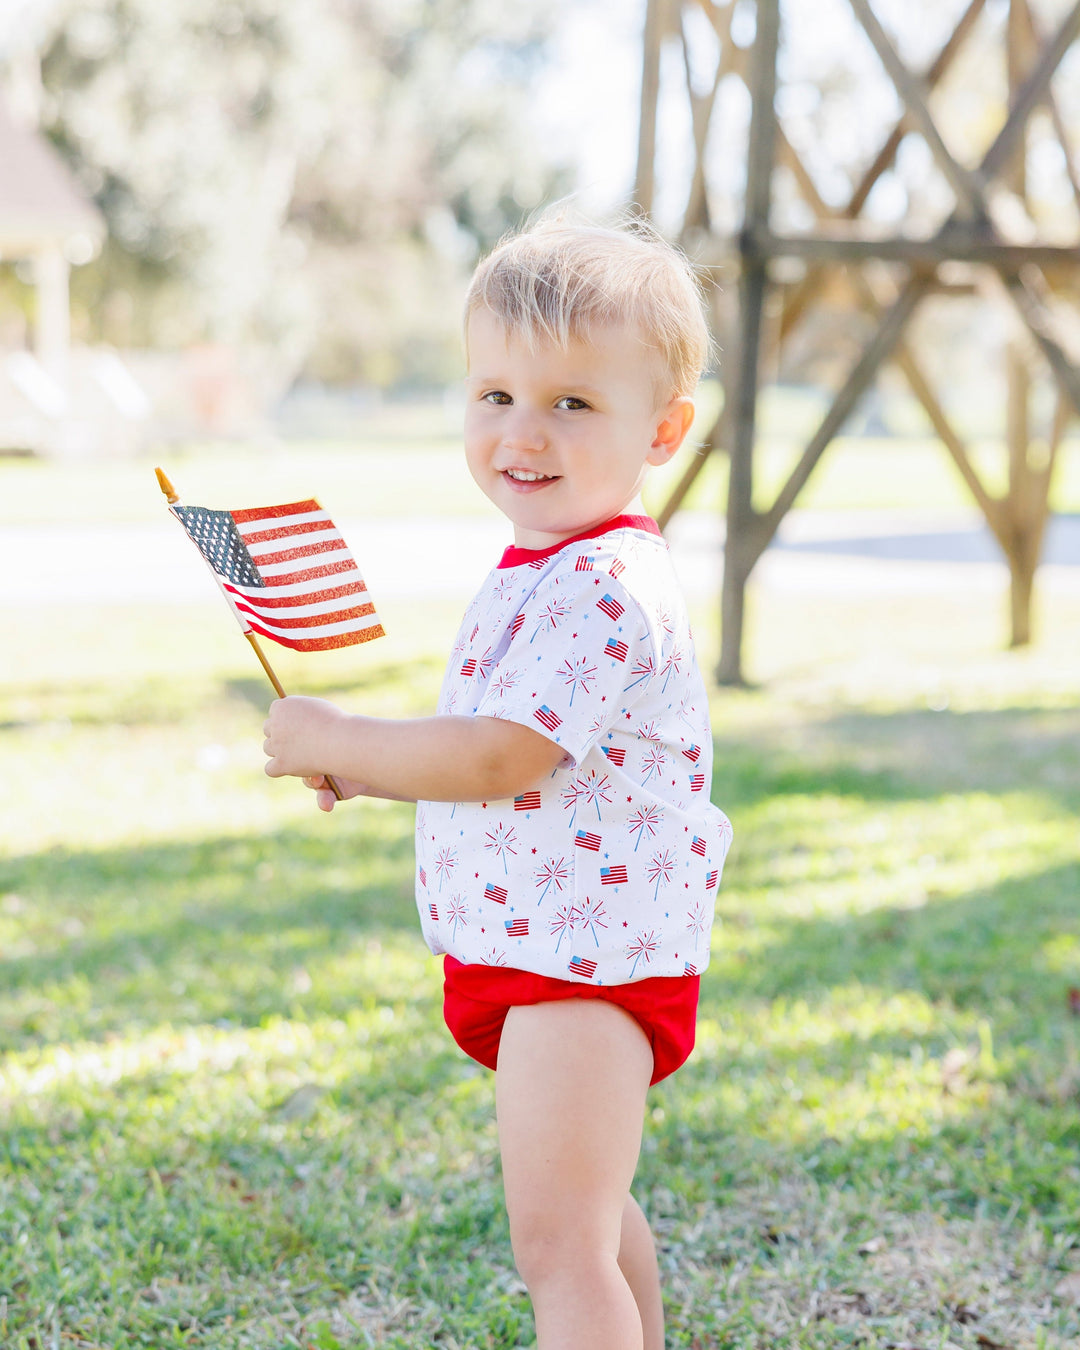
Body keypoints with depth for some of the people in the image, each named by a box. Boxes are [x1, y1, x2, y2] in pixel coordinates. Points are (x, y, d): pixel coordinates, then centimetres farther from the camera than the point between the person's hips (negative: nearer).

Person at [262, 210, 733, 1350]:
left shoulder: (607, 591, -23)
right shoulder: (547, 573, 10)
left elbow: (499, 757, -28)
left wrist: (337, 743, -15)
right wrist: (371, 767, 7)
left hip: (584, 957, -11)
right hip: (546, 951, 11)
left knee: (557, 1246, -11)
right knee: (593, 1213, 27)